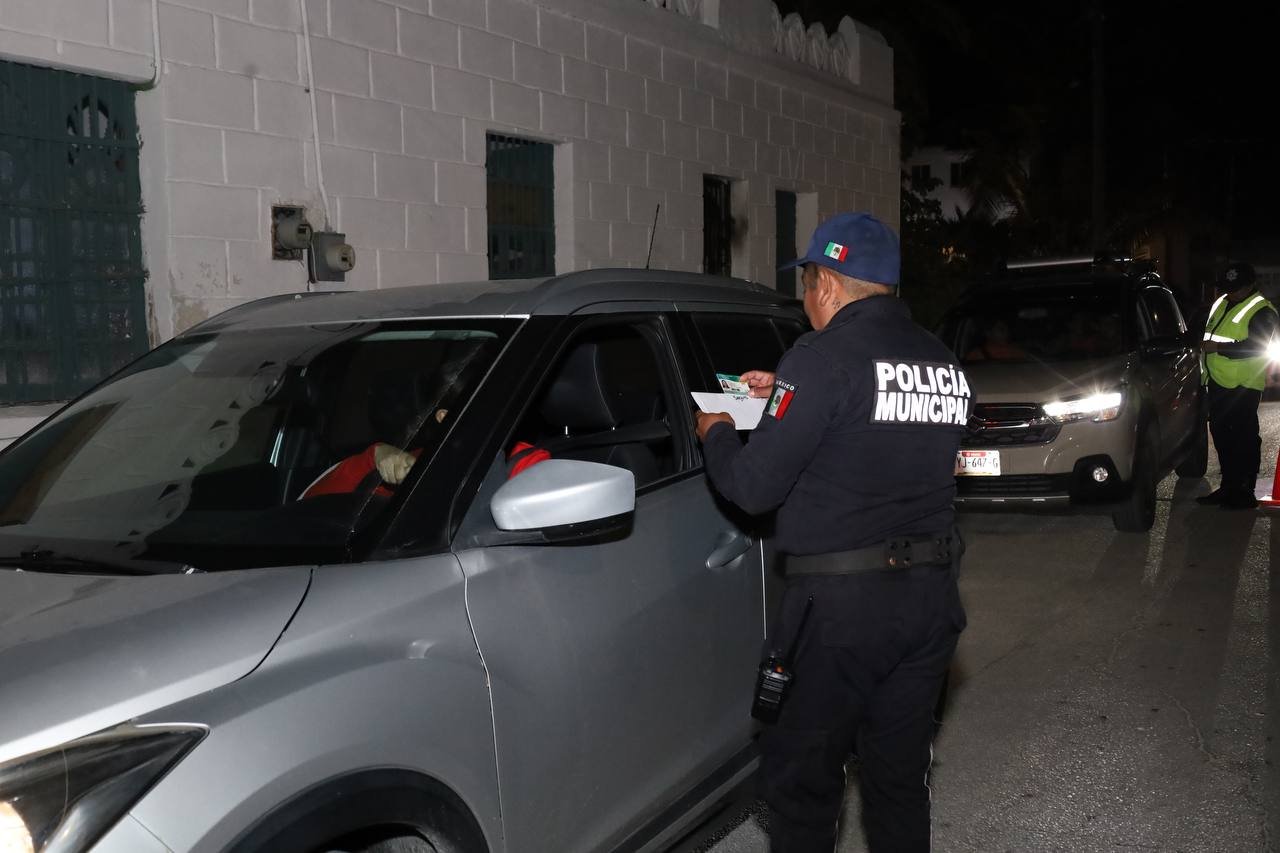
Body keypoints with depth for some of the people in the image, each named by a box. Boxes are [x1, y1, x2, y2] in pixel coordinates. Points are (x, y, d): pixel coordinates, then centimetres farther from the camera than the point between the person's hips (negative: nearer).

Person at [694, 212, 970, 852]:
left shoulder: (824, 360, -15)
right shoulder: (944, 363, 7)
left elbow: (753, 488, -14)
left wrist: (716, 434, 5)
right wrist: (787, 396, 21)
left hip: (847, 607, -7)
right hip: (933, 599, 7)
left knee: (800, 780, 8)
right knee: (900, 777, 18)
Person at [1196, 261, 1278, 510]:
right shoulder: (1221, 304, 16)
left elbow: (1255, 347, -22)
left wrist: (1218, 347, -26)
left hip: (1243, 388, -9)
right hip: (1218, 382, 9)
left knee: (1244, 440, -4)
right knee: (1221, 436, 14)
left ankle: (1244, 493, 2)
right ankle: (1228, 487, 25)